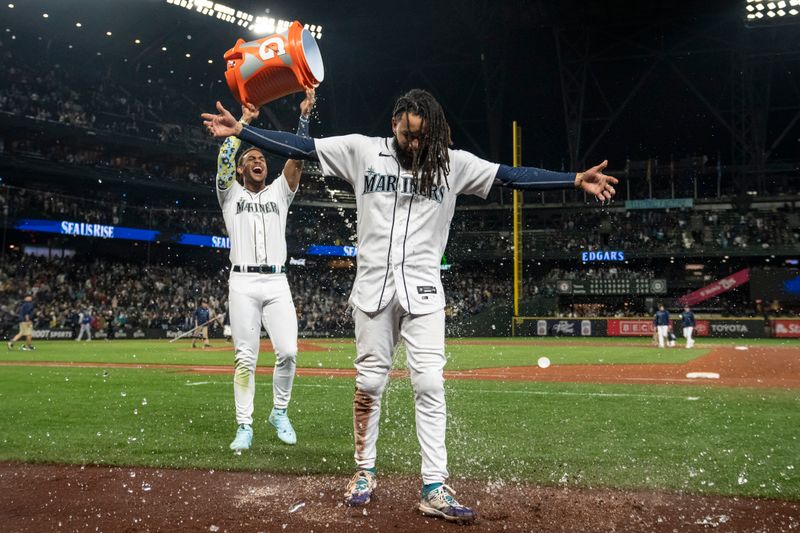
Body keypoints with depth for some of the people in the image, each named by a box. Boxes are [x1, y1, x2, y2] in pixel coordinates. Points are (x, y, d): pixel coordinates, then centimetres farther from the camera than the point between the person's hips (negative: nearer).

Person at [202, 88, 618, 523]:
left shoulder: (454, 163, 2)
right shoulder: (362, 151, 3)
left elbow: (512, 176, -2)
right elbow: (299, 147, 2)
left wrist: (576, 180, -9)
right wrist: (240, 130, -4)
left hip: (422, 290, 0)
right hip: (373, 286, 0)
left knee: (429, 384, -6)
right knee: (369, 382, 5)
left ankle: (434, 488, -3)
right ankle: (364, 471, 21)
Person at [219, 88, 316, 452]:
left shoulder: (279, 192, 18)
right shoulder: (231, 194, 14)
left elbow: (297, 158, 6)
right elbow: (224, 158, -3)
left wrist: (304, 115, -3)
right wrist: (243, 121, -3)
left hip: (277, 283, 2)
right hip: (243, 283, -2)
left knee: (288, 352, -8)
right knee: (245, 358, -3)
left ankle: (279, 413, 12)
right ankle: (244, 426, 3)